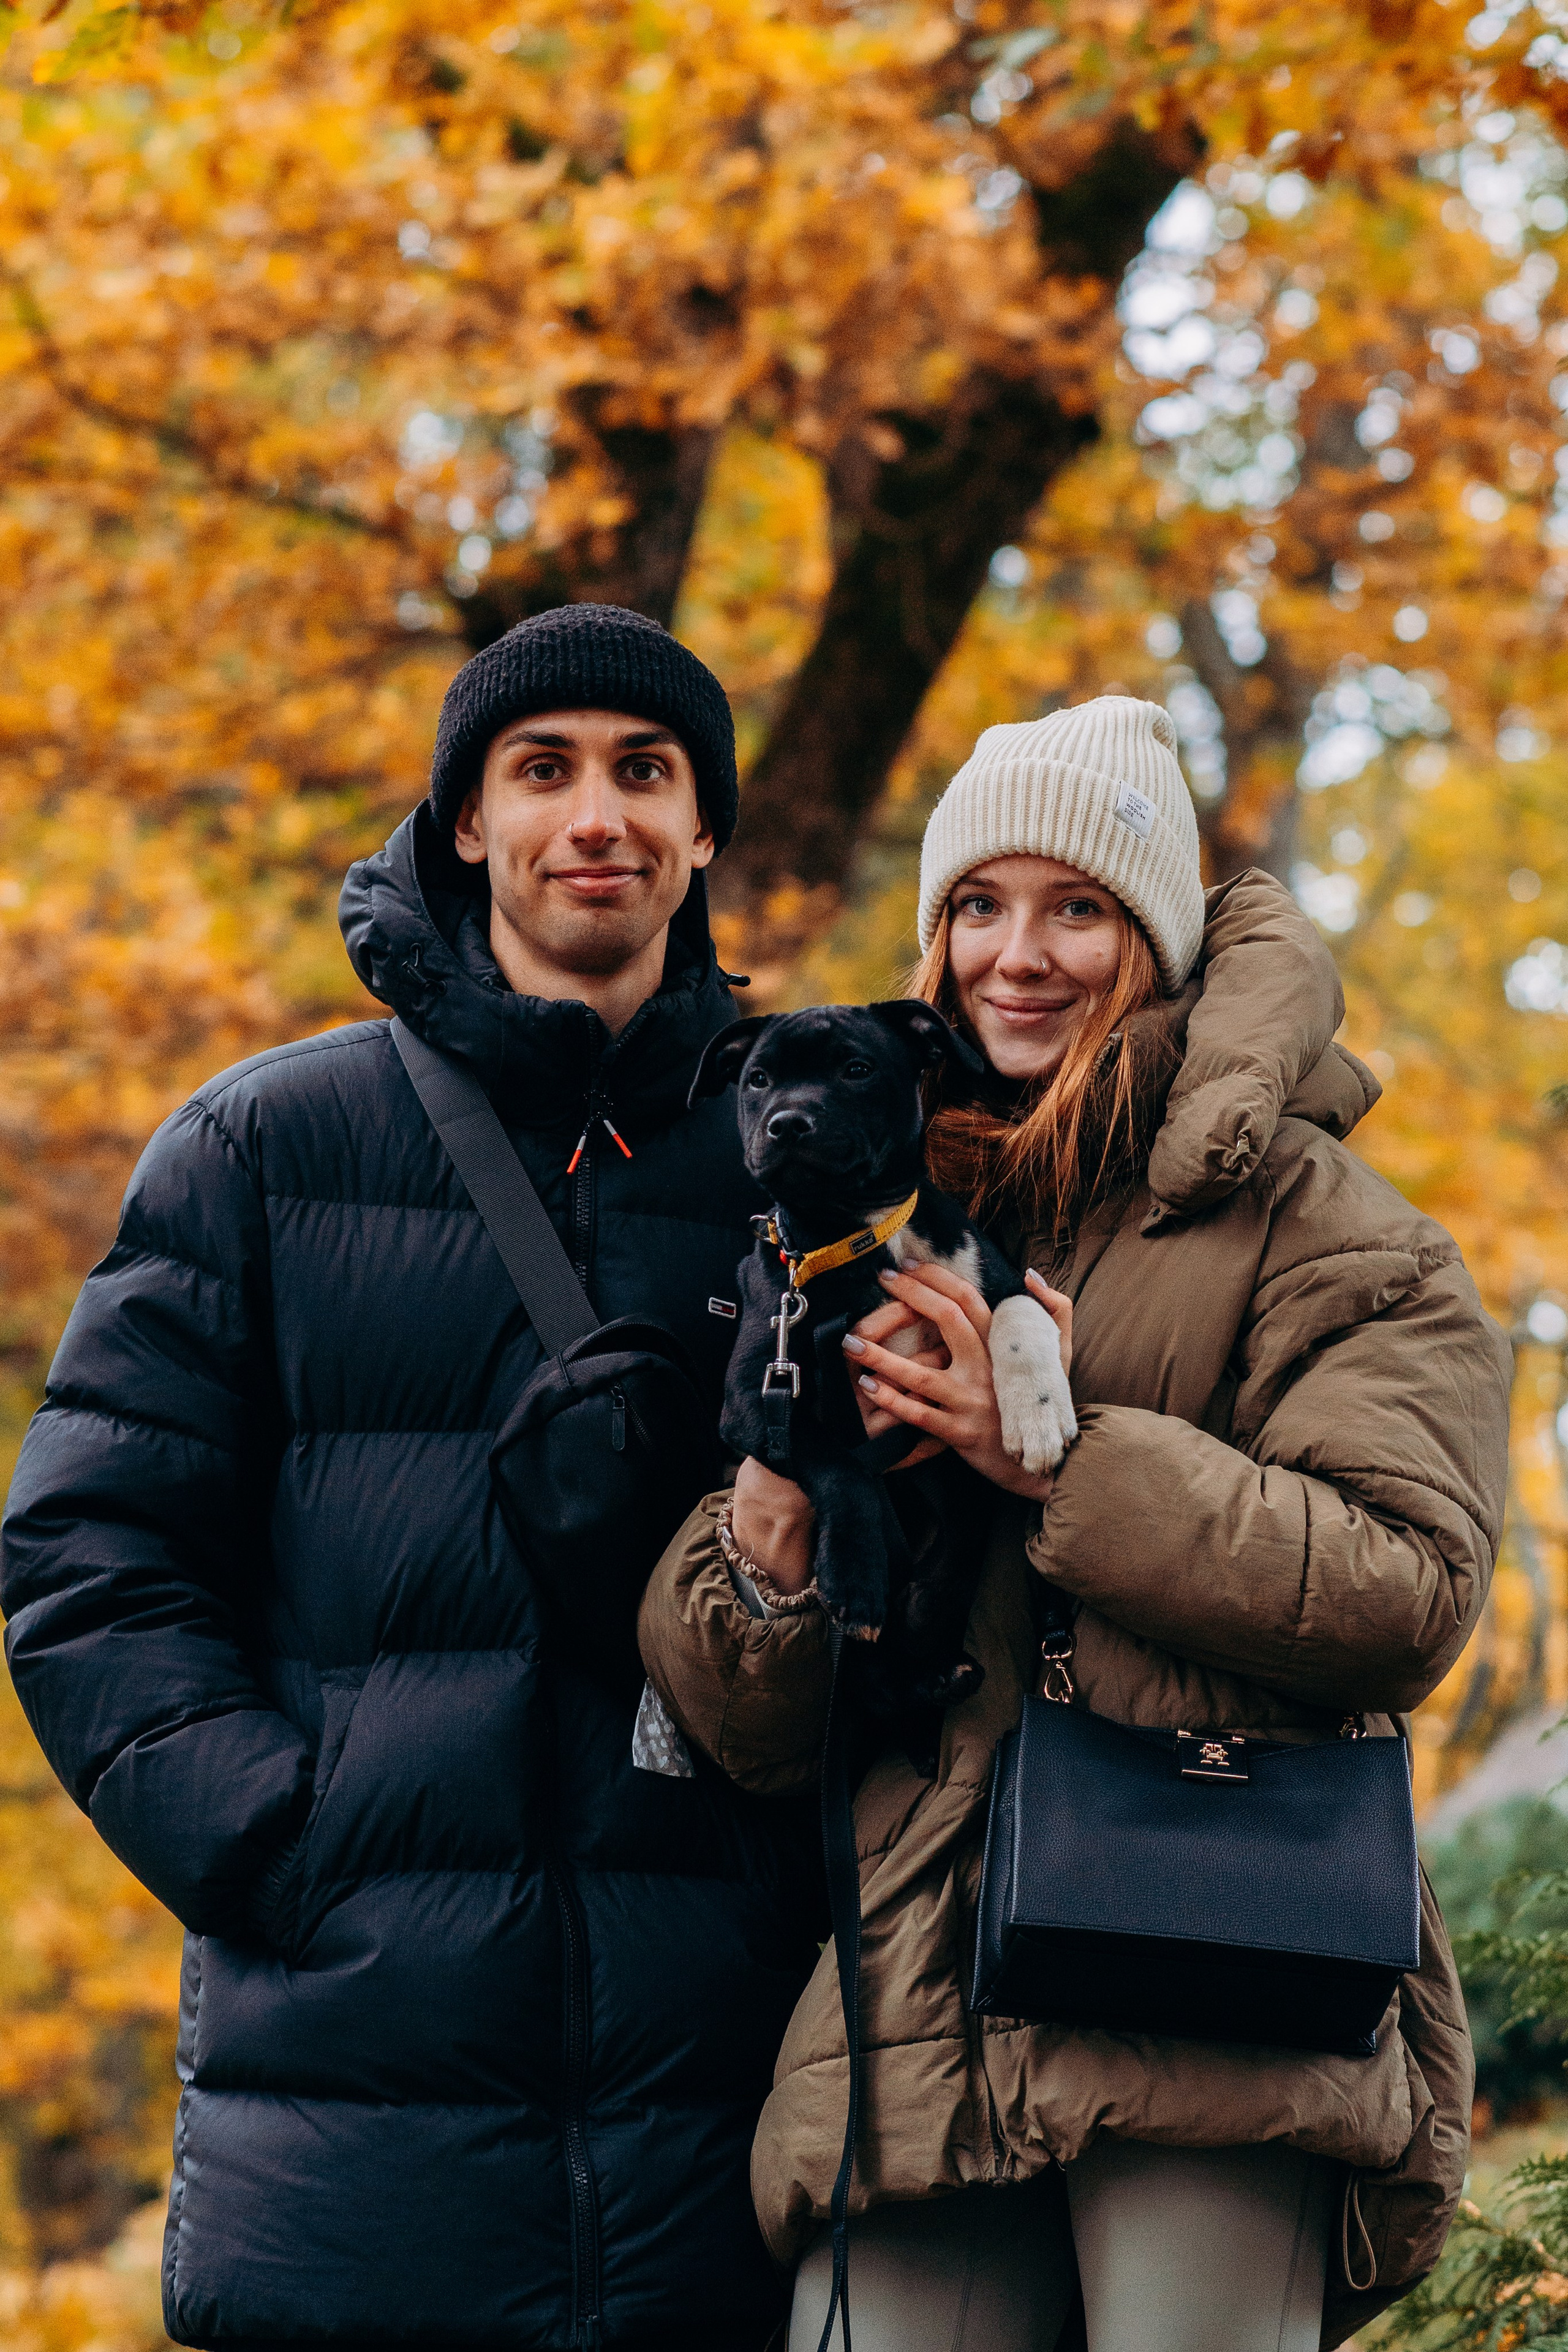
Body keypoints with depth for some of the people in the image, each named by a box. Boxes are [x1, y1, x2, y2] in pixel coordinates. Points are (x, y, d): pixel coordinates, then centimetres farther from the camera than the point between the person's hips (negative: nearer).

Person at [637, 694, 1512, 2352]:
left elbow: (1408, 1592, -8)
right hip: (921, 2031, 3)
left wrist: (1059, 1454, -11)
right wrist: (777, 1515, -6)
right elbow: (742, 1731, 16)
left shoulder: (1301, 1223, 7)